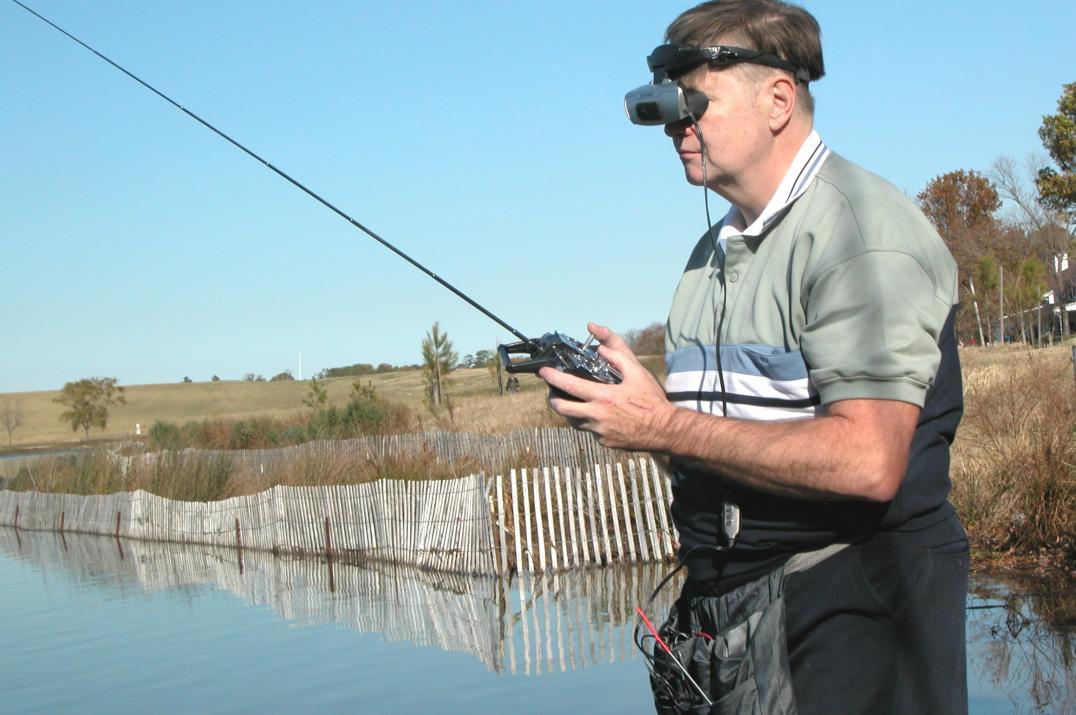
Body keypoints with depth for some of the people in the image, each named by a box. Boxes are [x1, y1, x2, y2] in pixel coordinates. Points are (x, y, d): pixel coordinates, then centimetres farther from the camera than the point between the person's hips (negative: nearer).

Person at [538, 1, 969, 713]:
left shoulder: (860, 227, -14)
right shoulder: (716, 250, 15)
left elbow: (867, 462, -25)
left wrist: (664, 427, -20)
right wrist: (620, 396, -1)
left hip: (848, 601, -8)